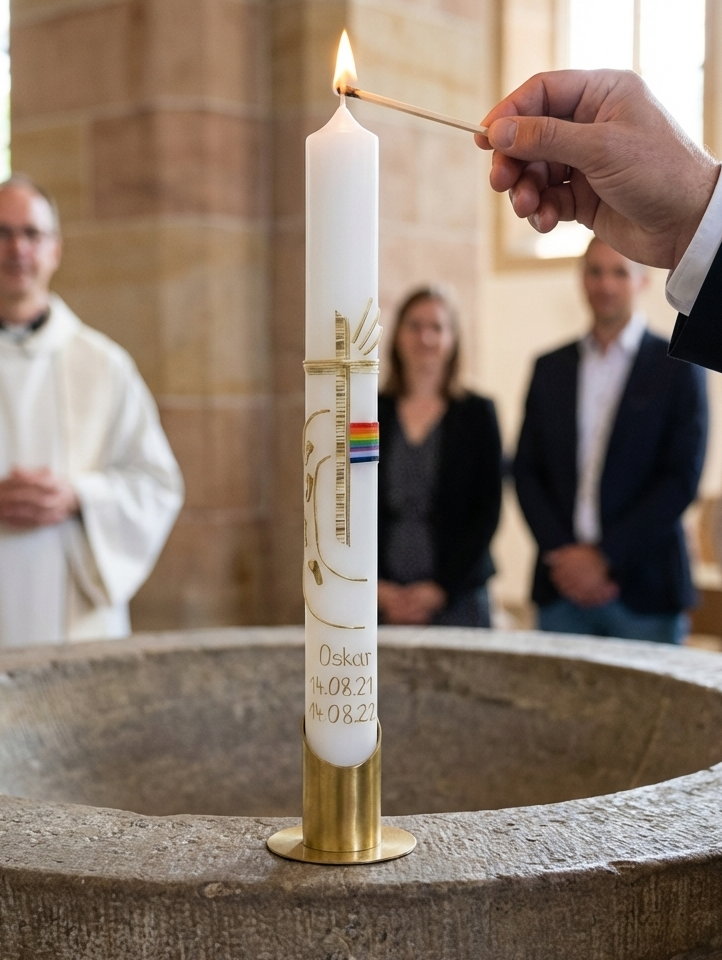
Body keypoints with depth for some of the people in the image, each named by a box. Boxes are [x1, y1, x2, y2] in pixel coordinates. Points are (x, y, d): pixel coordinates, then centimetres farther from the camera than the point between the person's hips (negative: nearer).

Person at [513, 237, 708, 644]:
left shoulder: (678, 368, 1)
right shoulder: (550, 368, 12)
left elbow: (683, 480, -6)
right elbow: (526, 471, 9)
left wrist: (604, 556, -10)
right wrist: (562, 551, -4)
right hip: (563, 583, 3)